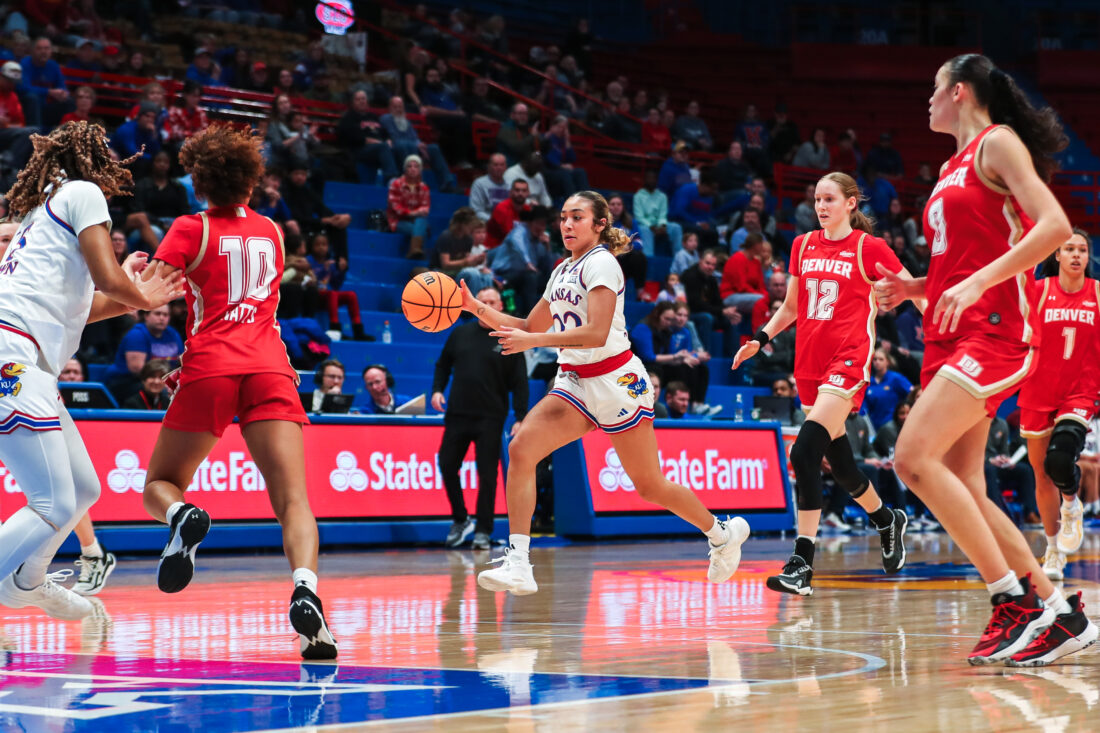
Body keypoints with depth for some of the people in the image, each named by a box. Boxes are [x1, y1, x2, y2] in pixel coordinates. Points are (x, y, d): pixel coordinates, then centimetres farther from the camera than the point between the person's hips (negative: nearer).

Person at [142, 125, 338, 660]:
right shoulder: (271, 232, 20)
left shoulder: (192, 228, 7)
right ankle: (305, 589, -37)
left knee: (158, 485, 13)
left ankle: (182, 515, -24)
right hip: (271, 369, 2)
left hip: (209, 370, -2)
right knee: (293, 499, -10)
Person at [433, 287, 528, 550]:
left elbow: (519, 383, 0)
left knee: (487, 474, -3)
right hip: (457, 414, 3)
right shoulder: (460, 334, 9)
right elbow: (443, 364, 19)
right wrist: (437, 389, 2)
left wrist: (521, 418, -7)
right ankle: (460, 519, 21)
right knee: (447, 466, 2)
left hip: (490, 419, -3)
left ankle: (483, 531, 6)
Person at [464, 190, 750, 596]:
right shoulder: (563, 270, 14)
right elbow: (530, 327, 20)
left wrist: (531, 341, -27)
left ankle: (723, 533, 30)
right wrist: (477, 308, 8)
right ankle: (517, 566, -20)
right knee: (520, 449, -18)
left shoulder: (600, 263, -12)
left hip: (615, 379, -7)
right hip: (574, 383, 7)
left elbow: (596, 334, -22)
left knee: (650, 486, 3)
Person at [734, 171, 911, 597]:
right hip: (809, 361, 6)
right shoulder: (803, 246, 13)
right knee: (838, 460, 15)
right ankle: (887, 521, 42)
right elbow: (790, 307, 22)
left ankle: (802, 563, -23)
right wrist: (761, 339, 10)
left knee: (805, 452, -21)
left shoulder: (869, 249, -3)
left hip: (848, 358, -6)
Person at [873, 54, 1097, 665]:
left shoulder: (997, 143, -3)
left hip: (994, 331, -9)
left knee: (915, 458, -22)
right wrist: (914, 288, 12)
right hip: (951, 338, 9)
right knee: (962, 491, 2)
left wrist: (976, 283, -24)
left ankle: (1017, 602, -21)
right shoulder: (953, 169, 23)